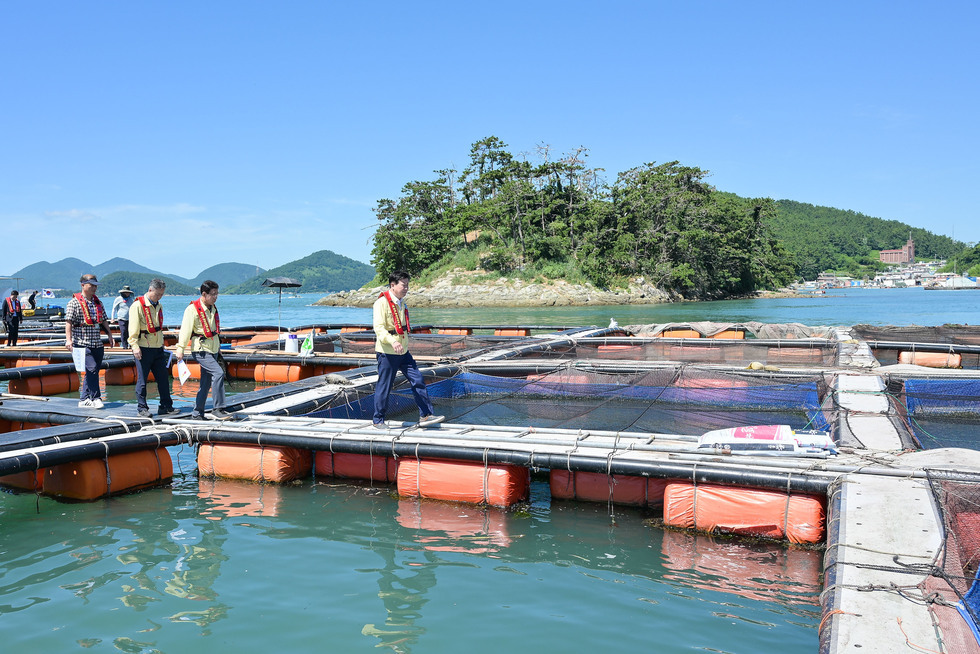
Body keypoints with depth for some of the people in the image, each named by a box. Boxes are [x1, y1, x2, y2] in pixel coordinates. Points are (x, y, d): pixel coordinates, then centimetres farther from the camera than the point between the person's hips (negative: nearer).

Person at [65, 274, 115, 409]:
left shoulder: (98, 302, 16)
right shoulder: (75, 302, -3)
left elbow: (104, 320, 22)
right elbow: (68, 321, -9)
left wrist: (109, 334, 13)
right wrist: (68, 339, -17)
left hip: (97, 343, 7)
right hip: (82, 343, -7)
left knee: (92, 372, 7)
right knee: (92, 369, -16)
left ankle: (84, 400, 14)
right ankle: (95, 398, -11)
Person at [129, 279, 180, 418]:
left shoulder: (158, 306, 14)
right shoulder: (138, 306, -9)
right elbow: (133, 329, -14)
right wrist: (135, 346, -20)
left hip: (158, 349, 7)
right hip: (143, 349, -7)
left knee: (163, 377, 6)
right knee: (142, 379, 1)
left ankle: (166, 407, 12)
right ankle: (142, 407, 10)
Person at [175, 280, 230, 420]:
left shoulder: (213, 308, 13)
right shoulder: (193, 309, -11)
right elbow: (185, 329, -14)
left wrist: (218, 349, 24)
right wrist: (180, 348, -18)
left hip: (213, 349, 8)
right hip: (201, 350, -8)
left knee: (206, 383, 9)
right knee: (218, 373, -22)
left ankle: (197, 413, 18)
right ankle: (217, 409, -18)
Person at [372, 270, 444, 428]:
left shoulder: (401, 302, 12)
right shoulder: (382, 302, -15)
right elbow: (379, 328, -25)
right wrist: (392, 342, -40)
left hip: (403, 351, 8)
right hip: (387, 353, -8)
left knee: (418, 380, 5)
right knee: (384, 387, 1)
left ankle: (425, 415, 11)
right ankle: (378, 420, 16)